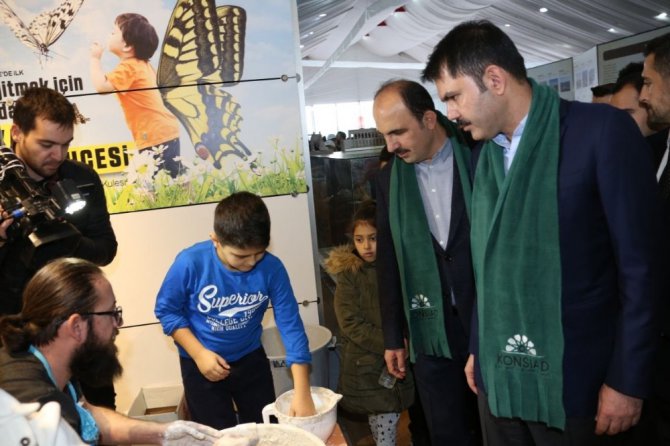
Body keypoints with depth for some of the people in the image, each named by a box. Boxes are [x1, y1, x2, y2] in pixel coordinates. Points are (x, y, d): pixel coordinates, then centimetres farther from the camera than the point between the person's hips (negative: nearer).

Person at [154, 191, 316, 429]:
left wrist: (302, 394, -24)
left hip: (251, 359, 2)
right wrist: (199, 353, -21)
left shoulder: (272, 268, -22)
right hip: (201, 364, -2)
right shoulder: (190, 263, -26)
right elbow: (166, 310, -12)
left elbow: (291, 326, -20)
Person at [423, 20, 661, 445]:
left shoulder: (602, 131, -11)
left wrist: (627, 379, -10)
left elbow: (639, 265, -11)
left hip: (572, 378, -5)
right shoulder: (484, 153, 6)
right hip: (496, 375, 5)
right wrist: (477, 347, 12)